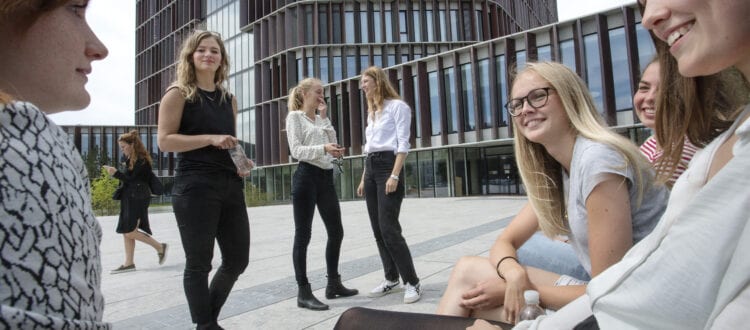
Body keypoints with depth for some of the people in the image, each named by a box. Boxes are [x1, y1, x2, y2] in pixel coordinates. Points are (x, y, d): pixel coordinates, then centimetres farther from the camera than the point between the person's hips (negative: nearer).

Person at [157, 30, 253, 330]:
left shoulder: (228, 99, 16)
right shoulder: (178, 93, 0)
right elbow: (165, 141, -8)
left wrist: (242, 161, 6)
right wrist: (210, 138, -17)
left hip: (230, 186, 6)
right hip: (194, 188, -6)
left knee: (238, 259, 11)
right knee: (199, 264, 2)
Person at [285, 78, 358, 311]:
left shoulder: (321, 119, 20)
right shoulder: (295, 116, 0)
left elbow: (332, 143, 9)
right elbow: (296, 150, -11)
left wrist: (325, 117, 7)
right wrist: (323, 149, -26)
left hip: (326, 177, 7)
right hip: (306, 177, -7)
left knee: (336, 232, 10)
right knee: (303, 235, -3)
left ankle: (333, 284, 23)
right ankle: (303, 292, 4)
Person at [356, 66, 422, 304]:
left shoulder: (397, 106, -2)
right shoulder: (372, 112, 22)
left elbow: (403, 144, -10)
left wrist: (395, 175, -20)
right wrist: (363, 178, 16)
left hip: (388, 165, -8)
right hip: (371, 168, 8)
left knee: (389, 228, -13)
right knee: (378, 229, 7)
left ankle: (412, 282, -3)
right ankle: (391, 278, 17)